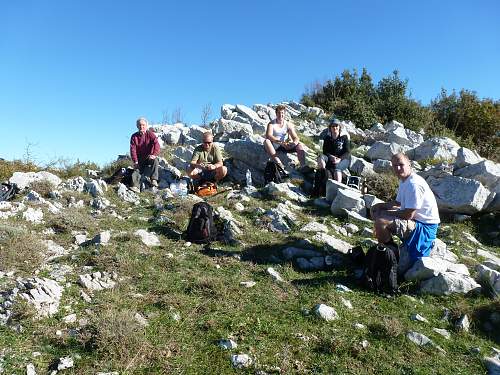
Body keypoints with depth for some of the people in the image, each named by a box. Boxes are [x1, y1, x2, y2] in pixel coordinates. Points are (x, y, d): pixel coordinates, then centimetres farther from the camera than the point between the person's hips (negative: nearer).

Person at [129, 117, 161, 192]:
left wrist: (154, 154, -36)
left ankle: (154, 180, -39)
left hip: (149, 157, -2)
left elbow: (156, 144, -17)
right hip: (139, 159, 2)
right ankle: (136, 186, -37)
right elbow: (133, 149, -3)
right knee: (137, 170, -21)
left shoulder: (150, 134, -2)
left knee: (155, 160, -33)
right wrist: (135, 161, -17)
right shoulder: (134, 136, 4)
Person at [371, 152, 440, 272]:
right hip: (415, 219, 11)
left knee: (381, 223, -29)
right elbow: (398, 203, 19)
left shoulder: (414, 184, -25)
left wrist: (388, 213, -13)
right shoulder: (404, 180, 7)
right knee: (376, 210, 15)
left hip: (424, 226, -11)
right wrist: (381, 206, 3)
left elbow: (408, 215, -27)